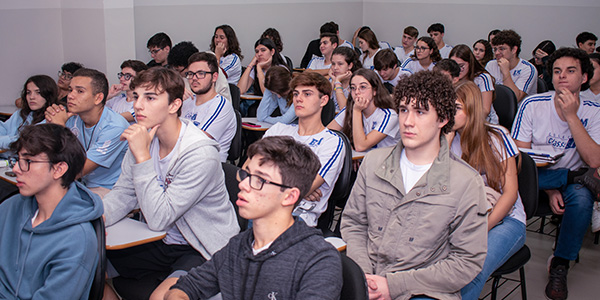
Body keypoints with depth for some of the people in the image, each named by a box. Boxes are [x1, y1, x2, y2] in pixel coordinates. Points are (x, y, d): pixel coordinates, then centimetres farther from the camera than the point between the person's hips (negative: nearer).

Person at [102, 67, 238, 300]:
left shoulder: (200, 153, -26)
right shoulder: (144, 139, -3)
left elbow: (158, 219, -28)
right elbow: (122, 195, 5)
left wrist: (142, 156, -29)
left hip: (204, 251, -7)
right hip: (164, 243, 8)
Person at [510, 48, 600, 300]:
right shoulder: (532, 105, -7)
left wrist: (571, 116, -22)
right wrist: (548, 188, -21)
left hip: (570, 182, 1)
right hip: (537, 180, 0)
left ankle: (560, 264, -14)